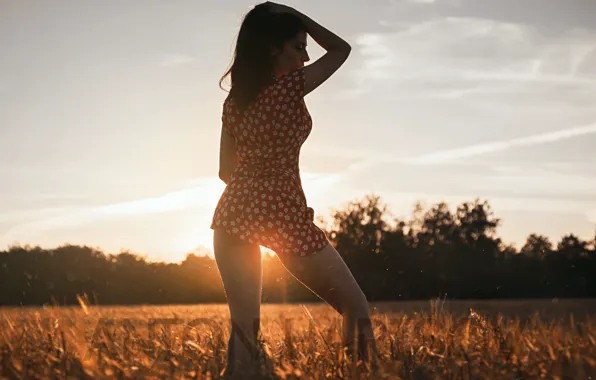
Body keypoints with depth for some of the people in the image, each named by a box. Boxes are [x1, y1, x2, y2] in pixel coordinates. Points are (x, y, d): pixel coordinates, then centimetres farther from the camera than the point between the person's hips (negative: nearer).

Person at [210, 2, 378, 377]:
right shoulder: (288, 87, -8)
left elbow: (227, 171, 12)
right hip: (285, 215, -6)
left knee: (244, 327, 7)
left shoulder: (234, 100, 8)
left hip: (234, 213, 6)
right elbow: (341, 49, 6)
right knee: (355, 307, 9)